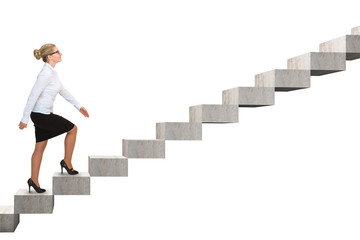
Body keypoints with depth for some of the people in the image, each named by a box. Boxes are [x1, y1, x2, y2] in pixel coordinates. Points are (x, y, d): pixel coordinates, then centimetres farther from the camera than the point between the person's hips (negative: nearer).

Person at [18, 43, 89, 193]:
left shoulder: (51, 72, 9)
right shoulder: (46, 74, -21)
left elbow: (63, 91, 18)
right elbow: (33, 95, -22)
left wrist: (79, 106, 20)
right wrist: (25, 119, -19)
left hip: (42, 114, 9)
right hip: (41, 115, -9)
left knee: (40, 147, 14)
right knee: (72, 129, 3)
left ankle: (34, 180, 22)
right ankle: (67, 163, 13)